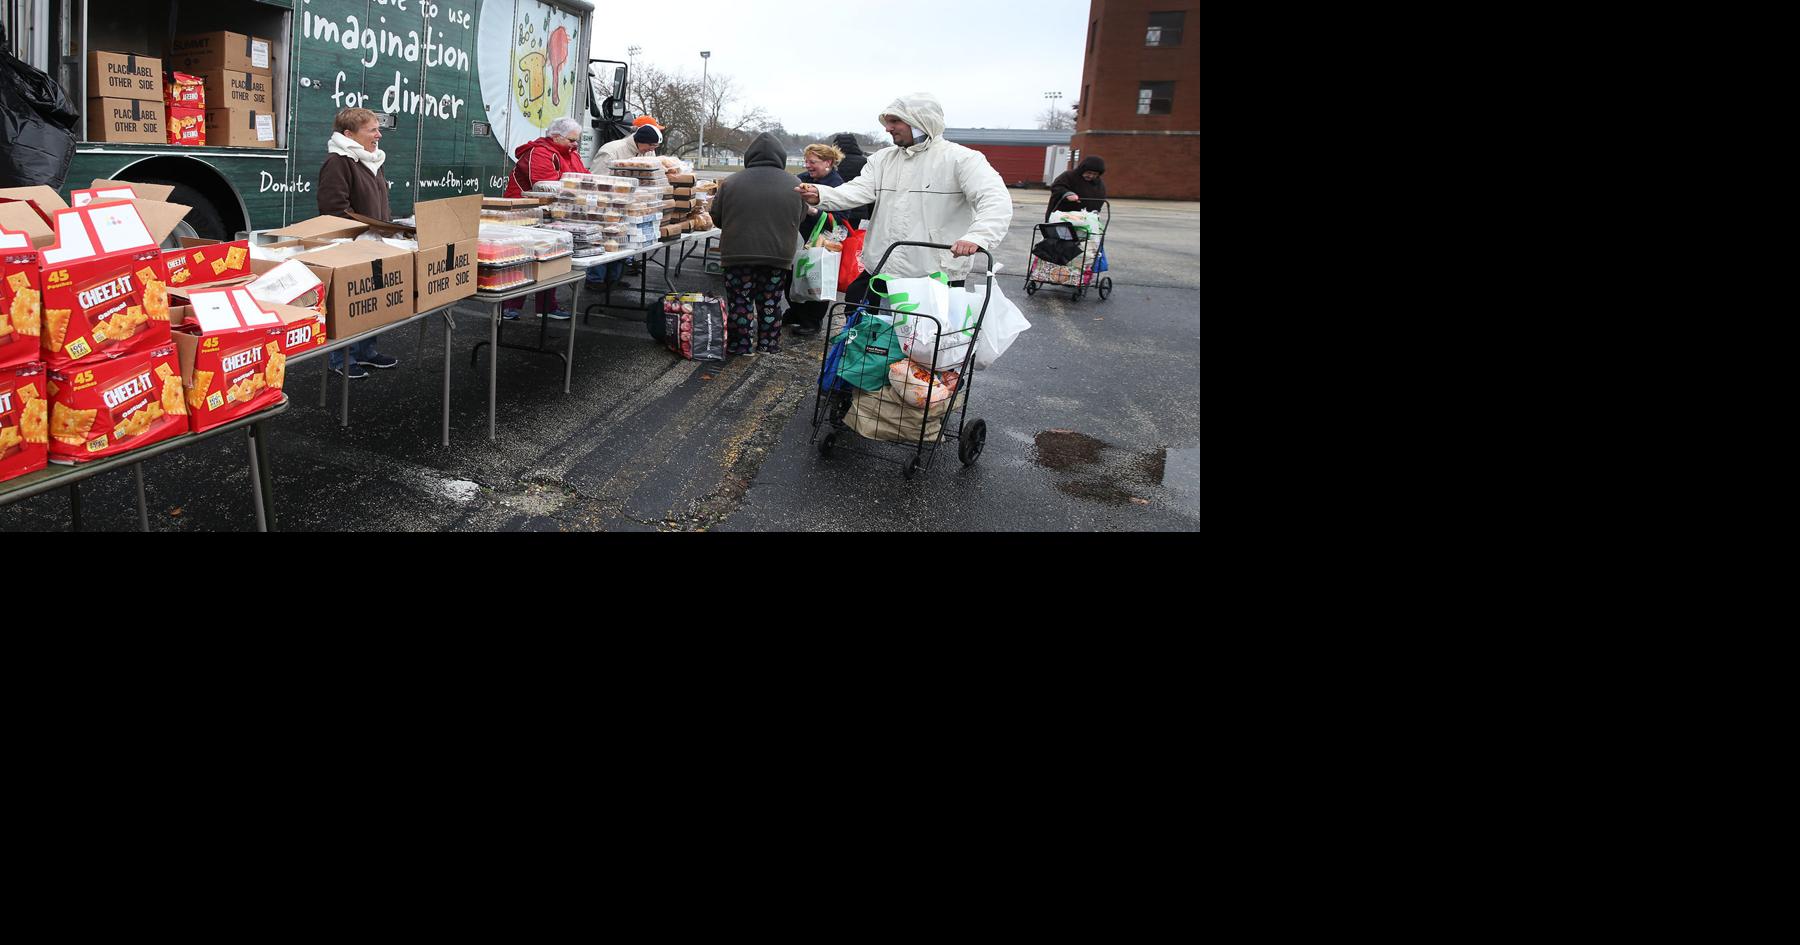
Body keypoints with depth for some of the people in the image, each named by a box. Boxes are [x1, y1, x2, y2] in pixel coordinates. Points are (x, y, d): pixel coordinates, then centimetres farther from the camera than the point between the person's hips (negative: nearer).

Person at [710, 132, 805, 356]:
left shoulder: (731, 182, -3)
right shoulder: (794, 185, -1)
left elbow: (716, 218, 6)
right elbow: (801, 217, 11)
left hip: (738, 254, -1)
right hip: (779, 254, 1)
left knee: (739, 302, 8)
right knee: (771, 303, 12)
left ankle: (739, 346, 12)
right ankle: (769, 345, 18)